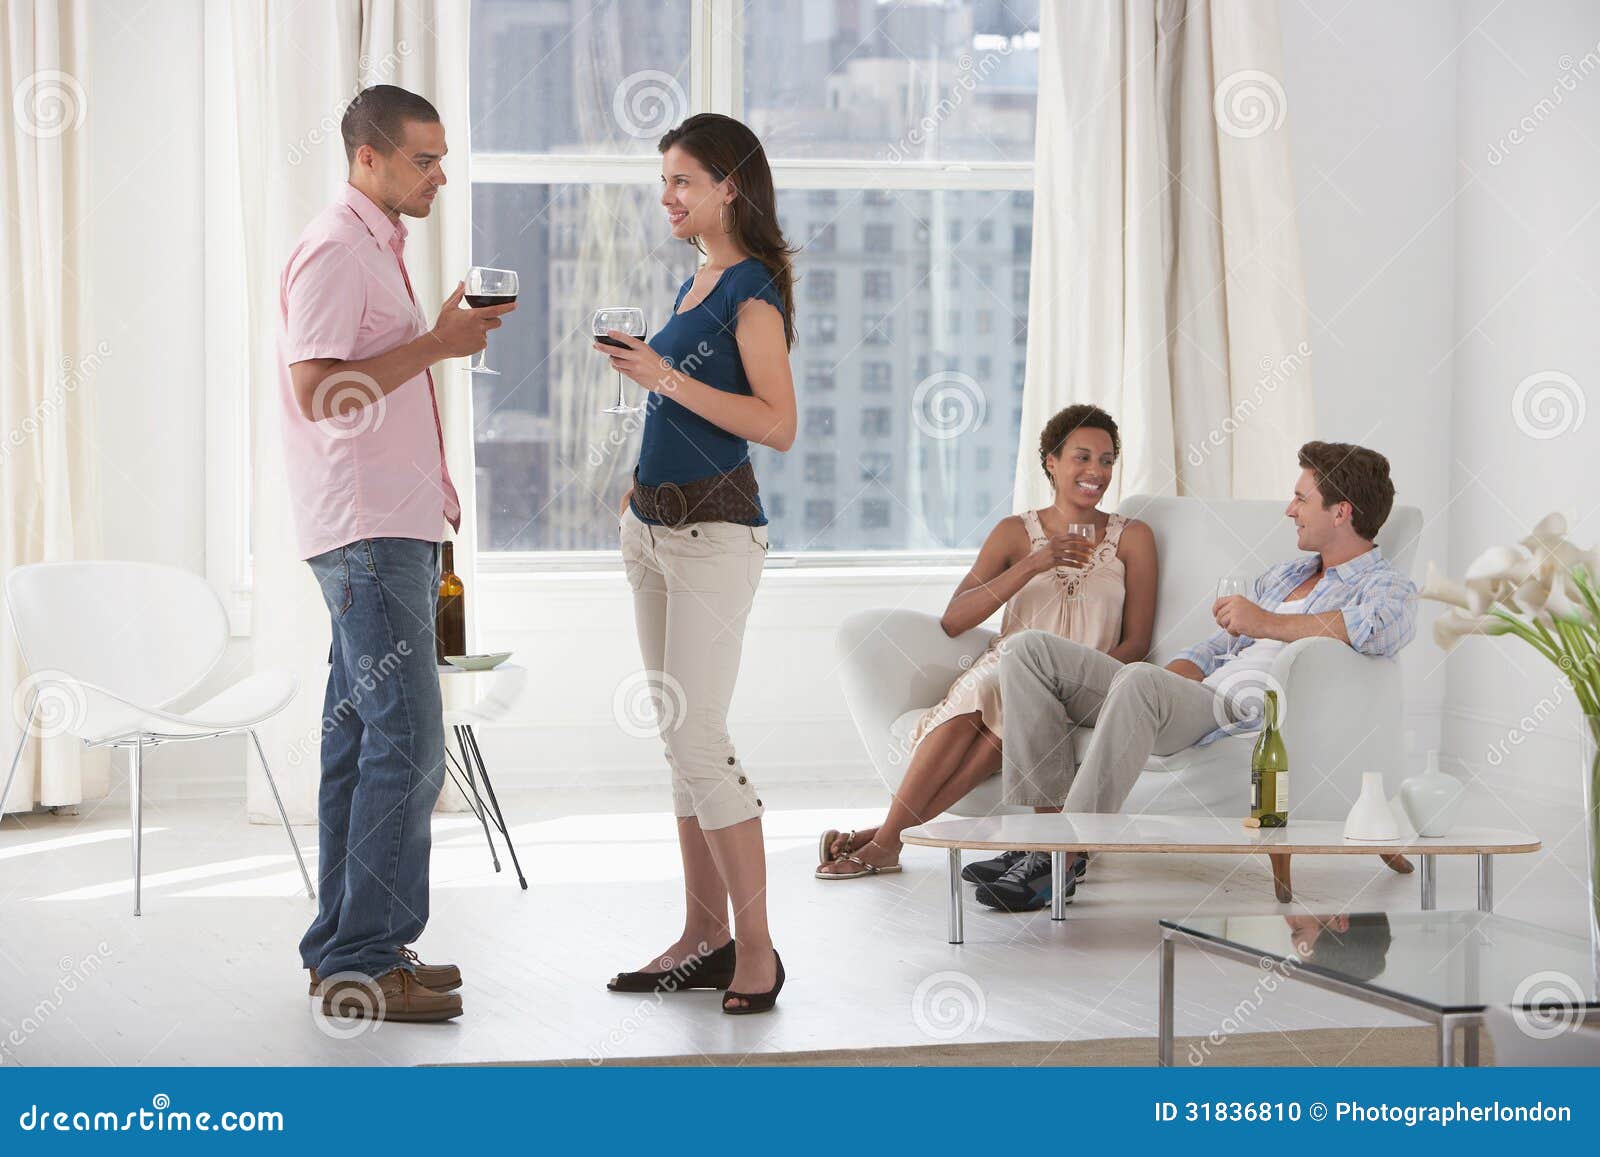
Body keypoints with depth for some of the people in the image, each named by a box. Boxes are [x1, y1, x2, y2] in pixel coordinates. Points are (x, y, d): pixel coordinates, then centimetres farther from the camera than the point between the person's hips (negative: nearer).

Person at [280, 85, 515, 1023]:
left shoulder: (377, 249, 20)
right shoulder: (335, 251, -12)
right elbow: (319, 389, -21)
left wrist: (452, 337, 15)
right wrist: (437, 344, -19)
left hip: (390, 530, 10)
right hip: (367, 533, -10)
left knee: (362, 740, 11)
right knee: (407, 744, -12)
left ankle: (345, 949, 15)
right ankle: (364, 958, -10)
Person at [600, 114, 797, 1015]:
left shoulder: (754, 292, -12)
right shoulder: (697, 283, 15)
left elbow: (778, 424, -21)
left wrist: (667, 377, -22)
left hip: (715, 531, -9)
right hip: (656, 526, 9)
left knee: (698, 739, -12)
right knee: (682, 738, 10)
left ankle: (757, 947, -6)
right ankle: (705, 937, 15)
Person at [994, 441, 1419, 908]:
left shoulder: (1388, 588, 4)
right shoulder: (1284, 575, 31)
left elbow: (1383, 627, -23)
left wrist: (1271, 624, -25)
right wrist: (1166, 677, 5)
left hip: (1246, 713, -9)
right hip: (1194, 699, 9)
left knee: (1140, 680, -40)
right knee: (1032, 650, -4)